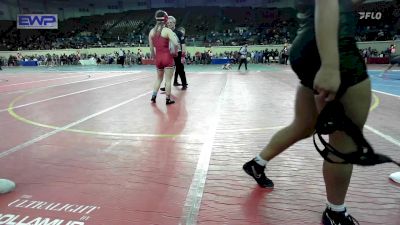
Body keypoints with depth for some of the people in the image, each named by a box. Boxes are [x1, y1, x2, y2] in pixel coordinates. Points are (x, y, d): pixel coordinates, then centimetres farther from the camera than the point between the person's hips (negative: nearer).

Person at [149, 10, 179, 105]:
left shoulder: (152, 31, 5)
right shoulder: (167, 30, -11)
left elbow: (151, 47, 10)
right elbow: (176, 44, -21)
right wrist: (174, 51, -3)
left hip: (158, 58, 5)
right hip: (167, 57, -5)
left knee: (159, 78, 22)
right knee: (168, 79, 3)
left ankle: (153, 96, 17)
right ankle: (168, 99, 10)